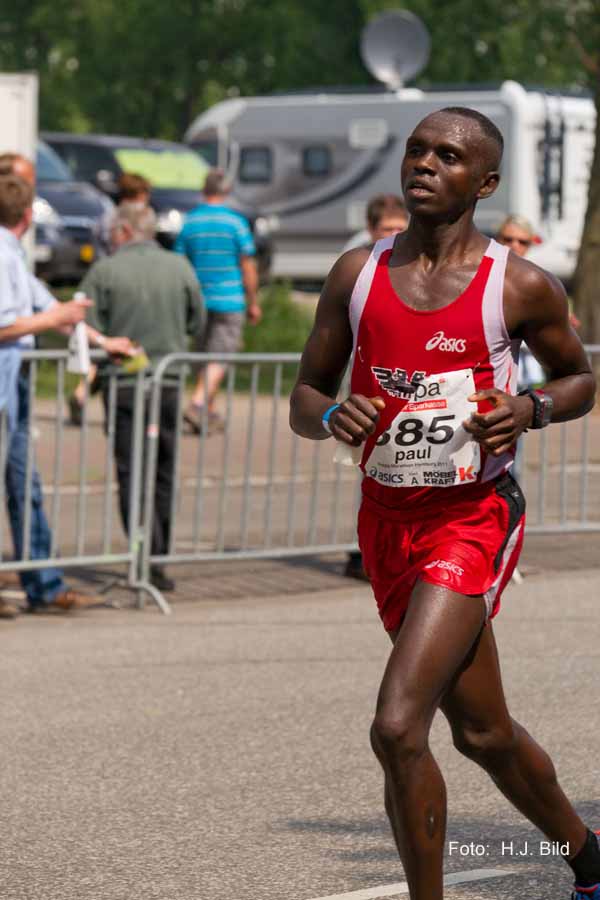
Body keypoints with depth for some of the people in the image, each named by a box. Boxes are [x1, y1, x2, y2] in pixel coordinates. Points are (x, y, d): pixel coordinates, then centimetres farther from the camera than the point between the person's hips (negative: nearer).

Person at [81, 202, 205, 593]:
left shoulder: (104, 271, -7)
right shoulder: (180, 268, 1)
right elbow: (197, 324, 9)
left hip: (124, 384, -2)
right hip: (170, 383, 3)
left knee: (132, 474, 1)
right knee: (165, 473, 13)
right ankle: (159, 556, 17)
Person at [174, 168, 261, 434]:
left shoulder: (189, 222, 3)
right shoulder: (236, 222, -7)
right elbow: (248, 266, -6)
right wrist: (253, 302, 3)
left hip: (199, 300, 4)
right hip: (229, 300, -4)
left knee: (206, 359, 16)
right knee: (219, 359, -5)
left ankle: (209, 413, 20)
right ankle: (197, 405, -22)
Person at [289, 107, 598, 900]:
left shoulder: (521, 287, -6)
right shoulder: (357, 275, 3)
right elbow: (303, 396, 9)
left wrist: (532, 409, -13)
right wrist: (332, 417, -15)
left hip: (475, 518, -5)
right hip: (387, 519, 5)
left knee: (397, 728, -20)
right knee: (484, 734, 18)